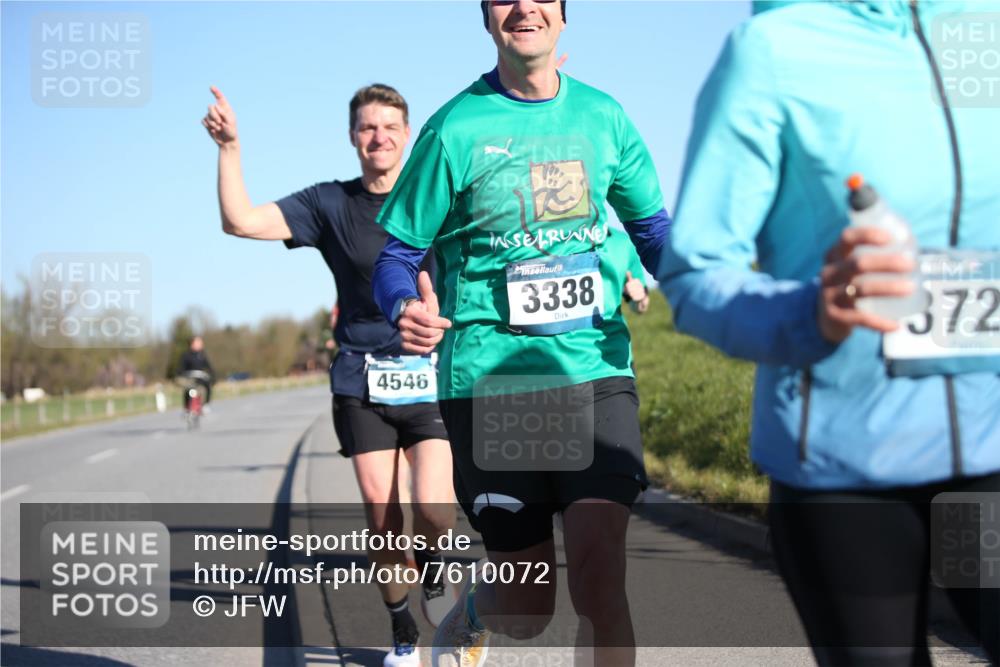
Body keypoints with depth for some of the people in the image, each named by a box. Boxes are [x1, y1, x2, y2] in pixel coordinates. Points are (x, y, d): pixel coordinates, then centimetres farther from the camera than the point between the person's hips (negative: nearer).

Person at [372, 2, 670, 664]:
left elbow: (652, 225, 20)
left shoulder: (603, 115, 7)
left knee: (599, 576, -16)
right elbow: (398, 255, 1)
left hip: (595, 368, 2)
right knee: (528, 612, 6)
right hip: (491, 380, -2)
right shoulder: (455, 129, -2)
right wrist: (407, 310, -22)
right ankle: (471, 610, 43)